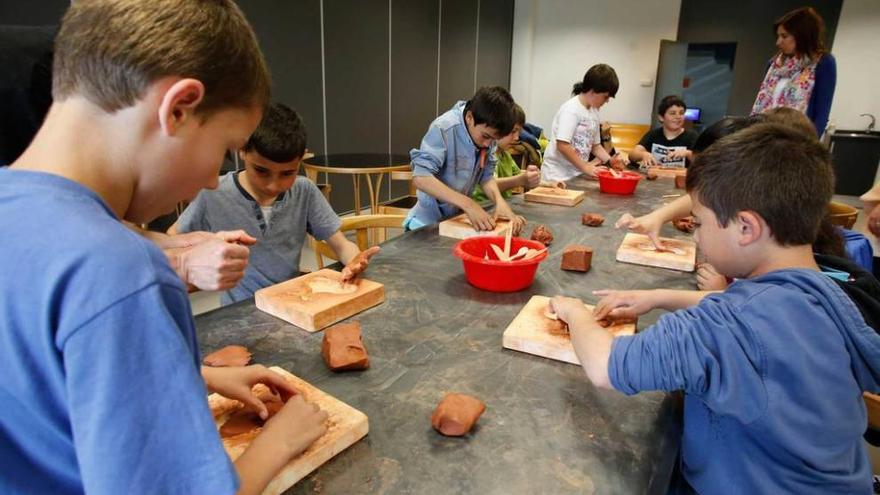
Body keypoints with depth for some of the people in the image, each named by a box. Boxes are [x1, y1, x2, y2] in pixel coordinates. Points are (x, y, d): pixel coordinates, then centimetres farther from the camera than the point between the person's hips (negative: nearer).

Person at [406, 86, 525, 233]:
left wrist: (499, 201, -18)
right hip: (431, 219, -5)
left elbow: (486, 175, 2)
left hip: (459, 216, 5)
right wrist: (468, 204, -35)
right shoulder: (444, 128, -21)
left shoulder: (487, 130, -4)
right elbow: (420, 178, -28)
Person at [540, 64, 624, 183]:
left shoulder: (594, 112, 10)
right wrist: (585, 167, -19)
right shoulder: (571, 109, -13)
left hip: (577, 175, 7)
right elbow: (562, 145, -21)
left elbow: (595, 145, 18)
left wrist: (609, 160, 1)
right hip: (558, 176, -7)